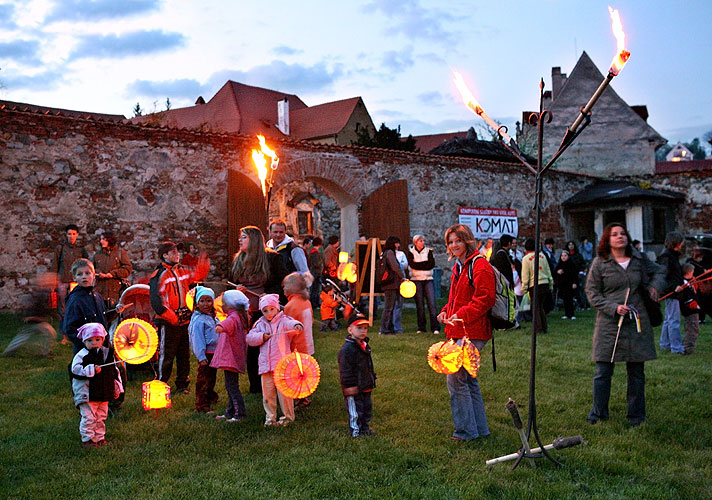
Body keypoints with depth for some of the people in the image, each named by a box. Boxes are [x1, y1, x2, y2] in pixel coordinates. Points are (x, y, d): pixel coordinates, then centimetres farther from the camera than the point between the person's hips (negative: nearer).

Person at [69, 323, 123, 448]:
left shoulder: (107, 353, 7)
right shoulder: (81, 355, -8)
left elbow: (114, 372, 14)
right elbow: (75, 370, -22)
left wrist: (117, 389, 14)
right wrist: (91, 369, -30)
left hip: (104, 394, 5)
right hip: (87, 395, -5)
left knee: (101, 417, 14)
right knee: (88, 418, -4)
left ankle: (100, 437, 26)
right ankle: (87, 439, 9)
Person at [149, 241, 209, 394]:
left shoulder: (182, 271, 11)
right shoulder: (159, 275, -11)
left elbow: (197, 275, 24)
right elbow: (156, 301, -17)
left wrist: (203, 264, 3)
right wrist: (171, 317, -19)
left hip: (184, 321, 7)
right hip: (168, 324, -7)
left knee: (184, 355, 13)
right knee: (166, 356, -1)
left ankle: (182, 385, 24)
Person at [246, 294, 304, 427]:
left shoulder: (283, 321, 0)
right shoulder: (260, 324, 14)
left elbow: (291, 324, -22)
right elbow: (249, 338, 9)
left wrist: (297, 326, -44)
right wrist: (262, 336, -6)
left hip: (282, 364, -4)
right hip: (266, 364, 4)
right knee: (267, 392, 8)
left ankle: (288, 416, 13)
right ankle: (270, 417, 21)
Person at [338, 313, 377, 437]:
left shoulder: (365, 345, 7)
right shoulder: (347, 349, -22)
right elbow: (345, 371, -21)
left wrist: (372, 379, 23)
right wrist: (350, 387, -21)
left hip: (366, 387, 9)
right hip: (354, 389, -9)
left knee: (367, 407, 20)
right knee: (355, 410, 4)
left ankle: (365, 427, 38)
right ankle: (355, 431, 21)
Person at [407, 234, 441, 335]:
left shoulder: (428, 251, 10)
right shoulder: (410, 252, 6)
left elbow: (432, 264, -3)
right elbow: (412, 265, -9)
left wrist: (418, 264, -11)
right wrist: (425, 264, -7)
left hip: (428, 279, 1)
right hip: (416, 280, -1)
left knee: (431, 303, -8)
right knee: (419, 304, 1)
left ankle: (435, 327, -9)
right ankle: (421, 327, 9)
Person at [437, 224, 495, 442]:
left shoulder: (479, 265, -12)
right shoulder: (459, 266, 18)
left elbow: (485, 299, -19)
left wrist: (462, 315, -23)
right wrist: (446, 311, 9)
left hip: (471, 332, -10)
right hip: (460, 332, 10)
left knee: (455, 378, -9)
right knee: (468, 379, 16)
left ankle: (466, 430, 2)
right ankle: (480, 428, 27)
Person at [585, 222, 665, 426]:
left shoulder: (639, 260, 7)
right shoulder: (599, 263, -1)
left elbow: (659, 270, 26)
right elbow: (592, 293, -1)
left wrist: (654, 285, 5)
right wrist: (614, 308, -13)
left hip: (637, 322, 3)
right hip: (608, 323, -2)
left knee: (636, 372, 9)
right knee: (603, 371, 0)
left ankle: (636, 415, 23)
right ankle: (599, 413, 16)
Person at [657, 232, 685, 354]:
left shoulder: (672, 255, 15)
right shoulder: (666, 256, -17)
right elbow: (663, 276, -23)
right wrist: (674, 287, -29)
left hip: (672, 291, 11)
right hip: (670, 293, -11)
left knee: (668, 319, 16)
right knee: (674, 320, -7)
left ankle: (665, 344, 25)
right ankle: (676, 347, -3)